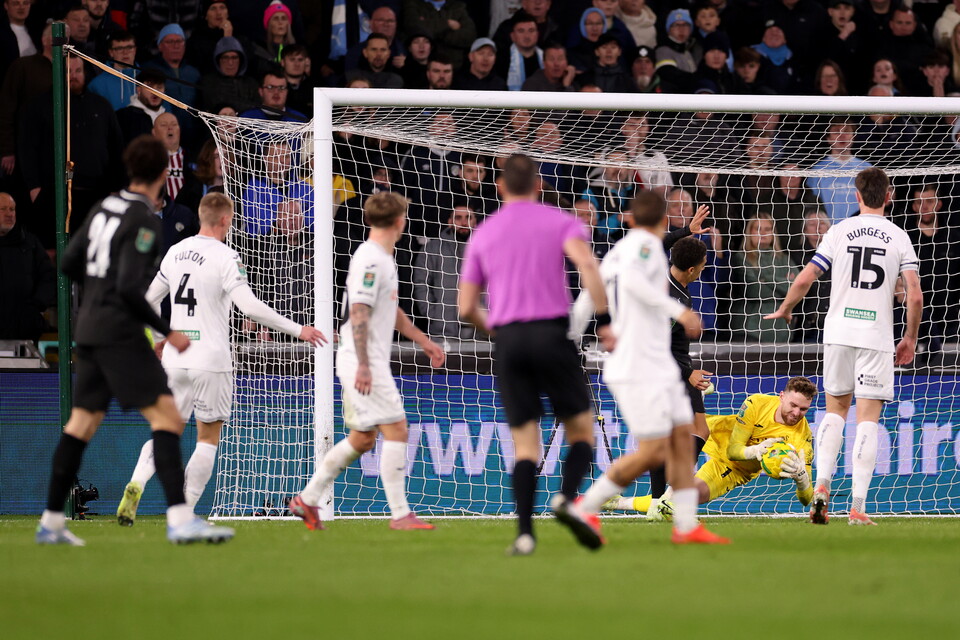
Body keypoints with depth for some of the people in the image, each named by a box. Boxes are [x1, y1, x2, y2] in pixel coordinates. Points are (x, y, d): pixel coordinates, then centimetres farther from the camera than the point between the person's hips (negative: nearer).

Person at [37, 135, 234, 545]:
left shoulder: (103, 209, 10)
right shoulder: (143, 221, -14)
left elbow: (69, 264, 16)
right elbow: (130, 288, -20)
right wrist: (167, 332, -12)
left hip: (89, 327, 9)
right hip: (119, 332, -8)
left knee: (83, 421, 14)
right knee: (166, 416, -11)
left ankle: (51, 523, 16)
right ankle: (179, 519, -23)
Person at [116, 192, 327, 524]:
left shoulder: (175, 252, 8)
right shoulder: (224, 257, -12)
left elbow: (150, 298, 17)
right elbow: (250, 306, -21)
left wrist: (161, 337, 33)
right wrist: (297, 330, -15)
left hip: (175, 359, 5)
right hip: (210, 361, -5)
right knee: (208, 438, 5)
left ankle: (136, 485, -12)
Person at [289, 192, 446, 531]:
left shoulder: (383, 258, 17)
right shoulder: (370, 260, -15)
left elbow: (391, 310, 29)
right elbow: (359, 313, -21)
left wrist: (424, 341, 30)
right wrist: (363, 364, -25)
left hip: (370, 362, 10)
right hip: (364, 362, -10)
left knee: (362, 439, 12)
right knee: (396, 430, -10)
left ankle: (307, 499, 18)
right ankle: (400, 514, -9)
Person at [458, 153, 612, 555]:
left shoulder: (482, 234, 15)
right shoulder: (559, 222, 6)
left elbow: (467, 308, 14)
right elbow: (586, 264, -15)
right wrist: (604, 321, -13)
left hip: (507, 341, 2)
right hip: (551, 334, -2)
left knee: (525, 444, 5)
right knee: (581, 431, 8)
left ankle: (525, 532, -11)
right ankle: (567, 498, -20)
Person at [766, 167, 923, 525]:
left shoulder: (840, 231, 2)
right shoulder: (899, 238, 1)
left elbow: (804, 280, -1)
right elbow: (915, 296, -5)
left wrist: (784, 310, 18)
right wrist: (910, 338, 8)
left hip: (839, 333, 1)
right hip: (877, 337, -1)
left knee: (836, 409, 18)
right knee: (867, 419, 0)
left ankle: (822, 486, 1)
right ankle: (858, 506, -8)